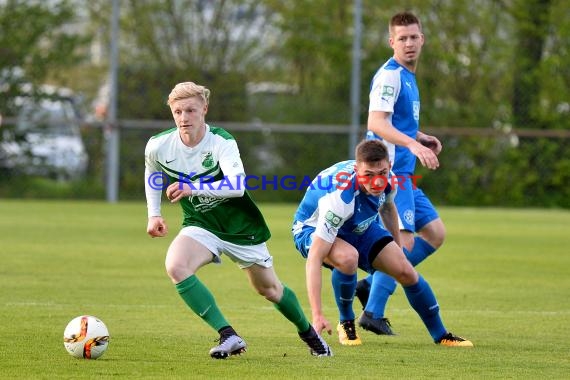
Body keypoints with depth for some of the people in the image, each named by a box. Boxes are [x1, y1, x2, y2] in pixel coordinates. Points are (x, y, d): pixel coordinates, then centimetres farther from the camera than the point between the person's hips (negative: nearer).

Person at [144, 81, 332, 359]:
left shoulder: (222, 142, -24)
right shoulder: (158, 146, -13)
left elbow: (237, 185, -39)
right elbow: (153, 173, 12)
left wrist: (194, 187, -49)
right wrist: (154, 214, 5)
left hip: (240, 225, -2)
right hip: (200, 226, 2)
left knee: (269, 289, 13)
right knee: (175, 267, -30)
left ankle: (308, 333, 45)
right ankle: (228, 336, -27)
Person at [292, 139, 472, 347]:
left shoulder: (387, 180, -22)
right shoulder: (340, 197, -43)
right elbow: (314, 257, -45)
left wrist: (397, 245, 17)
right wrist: (317, 315, -49)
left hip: (358, 227, 6)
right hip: (313, 230, -6)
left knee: (406, 271, -5)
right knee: (348, 257, -38)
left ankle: (441, 335, 15)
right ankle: (346, 324, -11)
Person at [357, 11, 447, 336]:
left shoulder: (407, 77, 17)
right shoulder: (390, 76, -14)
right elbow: (376, 123, -26)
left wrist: (423, 138, 15)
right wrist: (413, 144, -36)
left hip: (403, 173, 10)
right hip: (390, 171, -10)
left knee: (435, 233, 11)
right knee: (404, 240, -14)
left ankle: (372, 285, 12)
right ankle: (373, 314, -9)